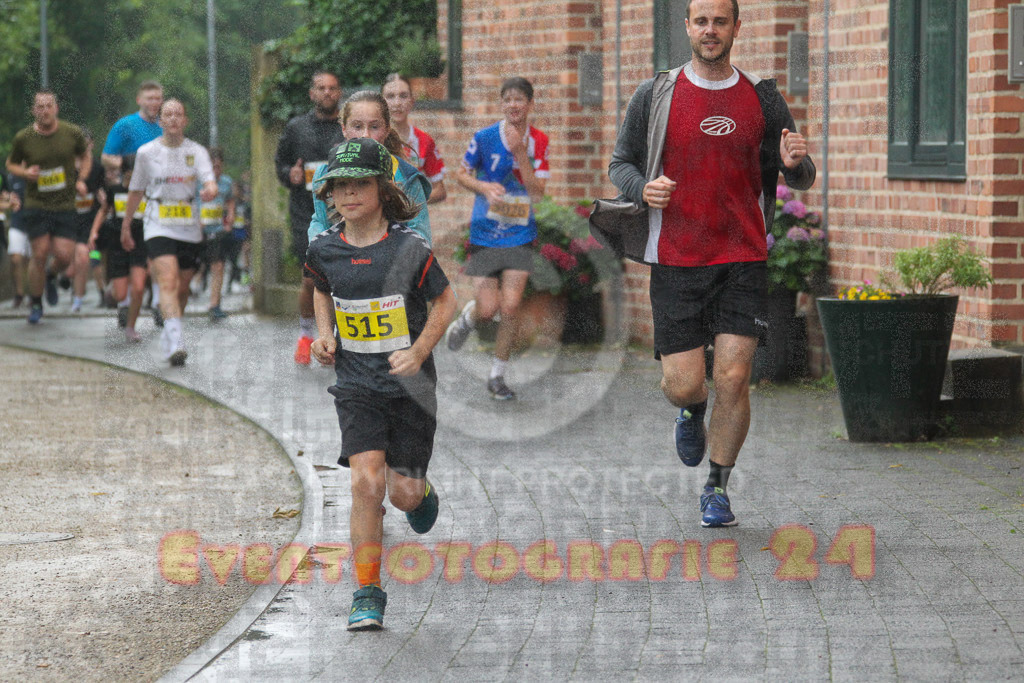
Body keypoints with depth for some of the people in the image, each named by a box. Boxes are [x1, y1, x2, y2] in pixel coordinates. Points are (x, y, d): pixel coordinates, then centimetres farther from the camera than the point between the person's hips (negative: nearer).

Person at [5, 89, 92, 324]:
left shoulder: (73, 133, -2)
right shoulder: (23, 138, -5)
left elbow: (85, 155, 17)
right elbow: (11, 164, 12)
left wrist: (81, 180, 2)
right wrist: (25, 172, -9)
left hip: (65, 206, 1)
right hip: (36, 205, -1)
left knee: (64, 255, -7)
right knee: (40, 254, -4)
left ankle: (50, 277, 30)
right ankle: (36, 303, 16)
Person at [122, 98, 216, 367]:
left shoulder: (197, 151, 4)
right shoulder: (147, 152, 3)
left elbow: (209, 181, -10)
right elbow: (136, 191, 13)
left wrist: (210, 190, -34)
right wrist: (125, 226, 16)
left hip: (189, 227, 2)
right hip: (158, 226, -2)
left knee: (182, 287, 10)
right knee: (168, 281, -20)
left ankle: (169, 337, 32)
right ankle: (176, 341, -34)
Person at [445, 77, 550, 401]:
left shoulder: (538, 142, -2)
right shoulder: (485, 137, -5)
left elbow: (538, 191, -10)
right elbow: (461, 174, 6)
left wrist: (520, 153, -20)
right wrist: (483, 186, -14)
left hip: (520, 236, 1)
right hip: (484, 234, -1)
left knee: (510, 307, -7)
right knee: (487, 309, -5)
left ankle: (497, 376, 9)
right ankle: (467, 317, 34)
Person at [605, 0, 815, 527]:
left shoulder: (762, 99, 6)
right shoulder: (655, 96, 2)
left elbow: (800, 178, 13)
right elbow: (620, 163, 10)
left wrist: (797, 165, -12)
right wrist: (643, 188, -13)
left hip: (743, 258, 1)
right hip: (676, 261, -1)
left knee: (733, 379, -8)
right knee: (683, 384, -4)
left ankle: (717, 489, 11)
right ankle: (692, 411, 35)